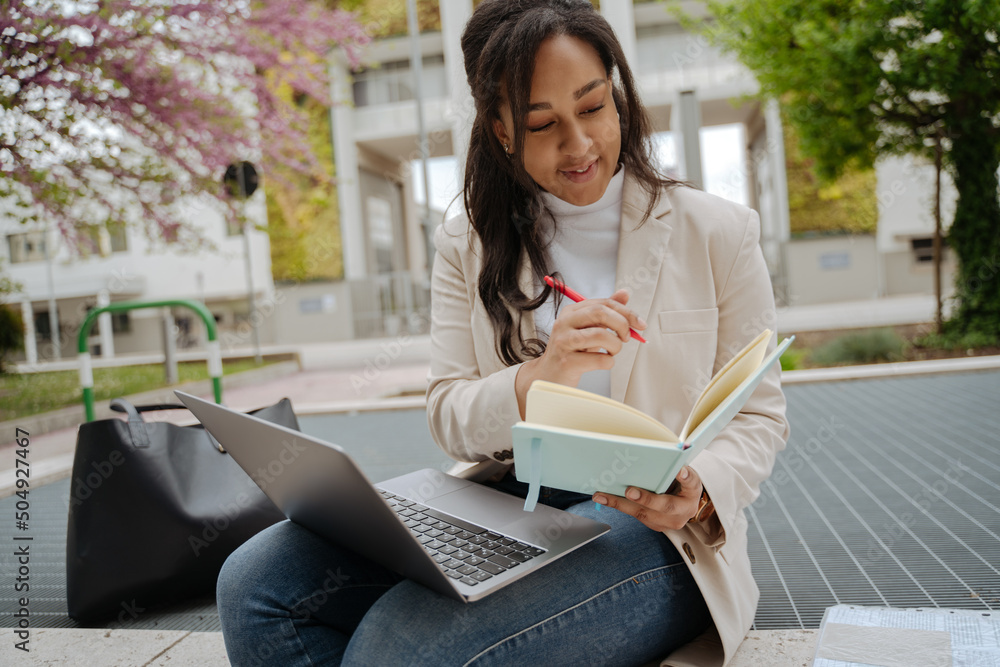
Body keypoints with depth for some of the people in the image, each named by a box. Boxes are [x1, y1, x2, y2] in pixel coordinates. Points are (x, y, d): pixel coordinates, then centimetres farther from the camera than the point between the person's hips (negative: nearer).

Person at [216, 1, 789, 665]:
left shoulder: (717, 232, 2)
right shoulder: (469, 246, 9)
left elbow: (758, 415, 3)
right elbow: (449, 417, 2)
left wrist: (698, 491, -20)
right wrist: (535, 380, -21)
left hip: (650, 524, -3)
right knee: (255, 585, -16)